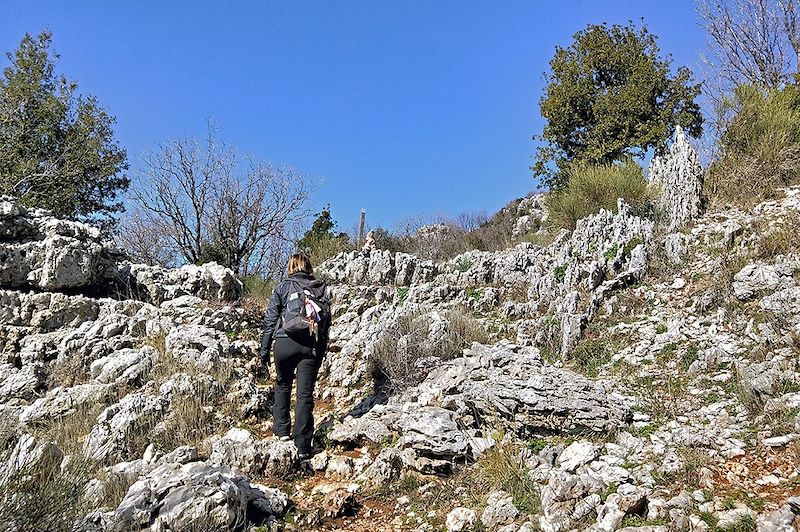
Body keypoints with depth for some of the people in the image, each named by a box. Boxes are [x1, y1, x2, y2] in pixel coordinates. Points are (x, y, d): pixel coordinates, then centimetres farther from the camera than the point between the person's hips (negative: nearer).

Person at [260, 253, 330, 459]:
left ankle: (281, 430, 25)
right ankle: (303, 446, 3)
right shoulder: (321, 288, 10)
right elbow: (327, 322, 10)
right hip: (312, 346, 1)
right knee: (305, 395, 3)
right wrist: (321, 352, 15)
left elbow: (270, 320, 2)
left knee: (282, 386, 22)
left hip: (285, 343, -1)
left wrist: (264, 351, 8)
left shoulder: (283, 287, 4)